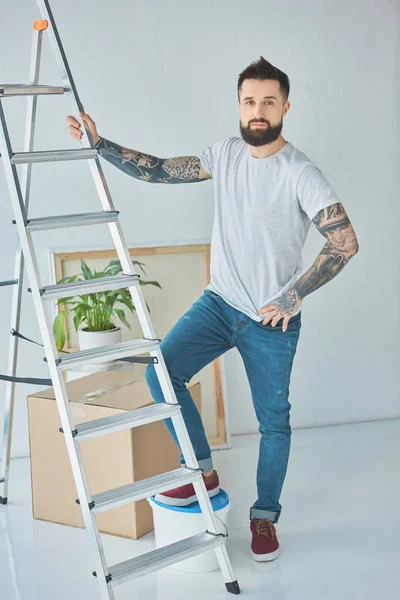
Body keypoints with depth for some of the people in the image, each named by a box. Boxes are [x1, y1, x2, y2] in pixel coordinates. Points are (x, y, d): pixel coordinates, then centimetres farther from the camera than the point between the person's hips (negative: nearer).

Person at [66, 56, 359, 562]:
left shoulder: (301, 174, -16)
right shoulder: (226, 153, 2)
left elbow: (345, 243, -17)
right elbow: (159, 170, 5)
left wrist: (291, 297, -15)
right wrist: (100, 145, -4)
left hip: (272, 321, -4)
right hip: (218, 302, 5)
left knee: (273, 421, 7)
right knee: (160, 370, -12)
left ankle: (264, 516, 29)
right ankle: (204, 472, 7)